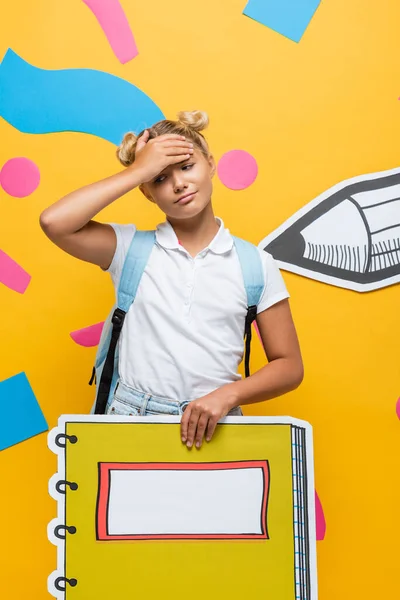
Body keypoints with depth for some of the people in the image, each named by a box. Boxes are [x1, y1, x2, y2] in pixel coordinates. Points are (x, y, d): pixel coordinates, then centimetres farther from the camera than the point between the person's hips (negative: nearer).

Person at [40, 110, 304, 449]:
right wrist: (138, 170, -7)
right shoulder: (130, 248, 5)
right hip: (131, 420, -1)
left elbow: (289, 366, 6)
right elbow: (54, 222, -11)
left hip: (212, 427, 1)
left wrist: (227, 395, -12)